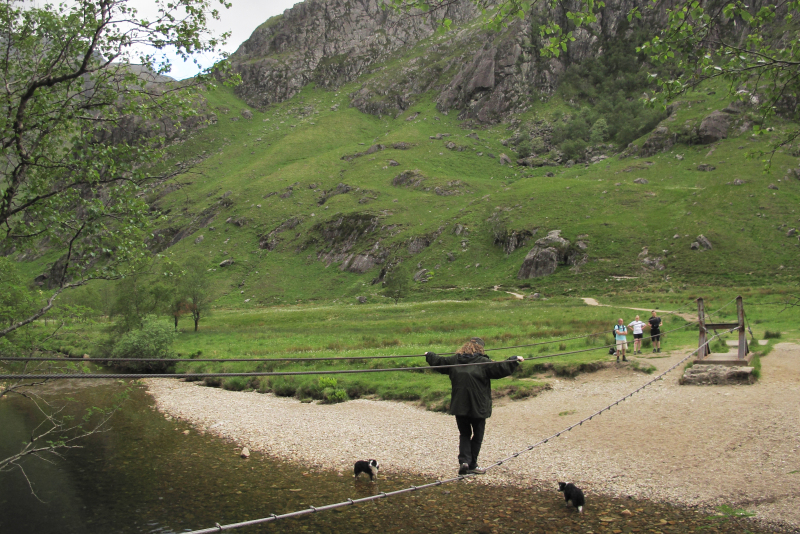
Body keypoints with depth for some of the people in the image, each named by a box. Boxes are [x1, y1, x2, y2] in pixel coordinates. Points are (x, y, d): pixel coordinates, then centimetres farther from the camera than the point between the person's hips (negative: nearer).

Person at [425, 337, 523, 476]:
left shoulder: (454, 360, 3)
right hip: (478, 407, -4)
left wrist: (429, 355, 35)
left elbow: (438, 362, 16)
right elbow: (500, 369, -13)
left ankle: (464, 461, -1)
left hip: (459, 406, 4)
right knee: (477, 436, 12)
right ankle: (472, 465, 17)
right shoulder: (483, 362, -11)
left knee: (464, 434, 17)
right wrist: (514, 360, 1)